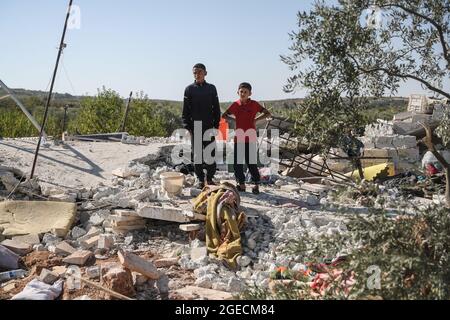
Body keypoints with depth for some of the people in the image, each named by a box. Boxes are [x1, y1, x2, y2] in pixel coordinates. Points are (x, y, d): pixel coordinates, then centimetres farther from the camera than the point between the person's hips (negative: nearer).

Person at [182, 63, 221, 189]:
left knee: (210, 152, 2)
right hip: (195, 126, 0)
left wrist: (216, 124, 0)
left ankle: (210, 178, 14)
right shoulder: (189, 89, 5)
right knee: (197, 153, 2)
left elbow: (216, 108, 8)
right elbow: (186, 109, 5)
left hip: (209, 125, 1)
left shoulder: (211, 88, 8)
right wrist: (187, 126, -3)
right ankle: (200, 179, 11)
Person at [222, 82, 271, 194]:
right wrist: (233, 119, 0)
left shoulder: (254, 104, -1)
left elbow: (268, 114, 2)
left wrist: (256, 119, -5)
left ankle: (257, 184, 8)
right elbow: (224, 116, 15)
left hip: (251, 138, -3)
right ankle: (241, 184, 16)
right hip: (238, 138, 3)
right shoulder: (235, 105, 5)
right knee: (238, 163, 5)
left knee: (251, 163, -3)